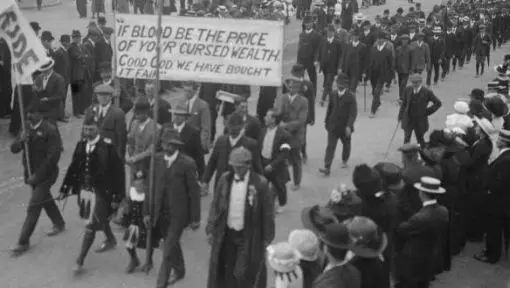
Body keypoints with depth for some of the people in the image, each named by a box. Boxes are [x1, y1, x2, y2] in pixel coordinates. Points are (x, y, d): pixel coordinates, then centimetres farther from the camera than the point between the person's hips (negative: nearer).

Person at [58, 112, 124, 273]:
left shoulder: (108, 147, -18)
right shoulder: (81, 145, 0)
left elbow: (118, 173, -15)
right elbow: (73, 168, 6)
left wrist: (116, 197, -14)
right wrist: (64, 189, 3)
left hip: (100, 192, -6)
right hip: (84, 189, 6)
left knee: (90, 226, -3)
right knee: (100, 218, 25)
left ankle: (80, 261, 5)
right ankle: (111, 240, 51)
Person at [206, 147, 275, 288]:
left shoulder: (260, 183, -14)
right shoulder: (225, 180, -3)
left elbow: (268, 212, -7)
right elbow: (215, 206, 5)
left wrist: (267, 238, -4)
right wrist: (211, 229, 4)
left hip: (249, 237, -4)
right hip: (227, 234, 4)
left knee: (242, 274, -4)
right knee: (227, 273, 13)